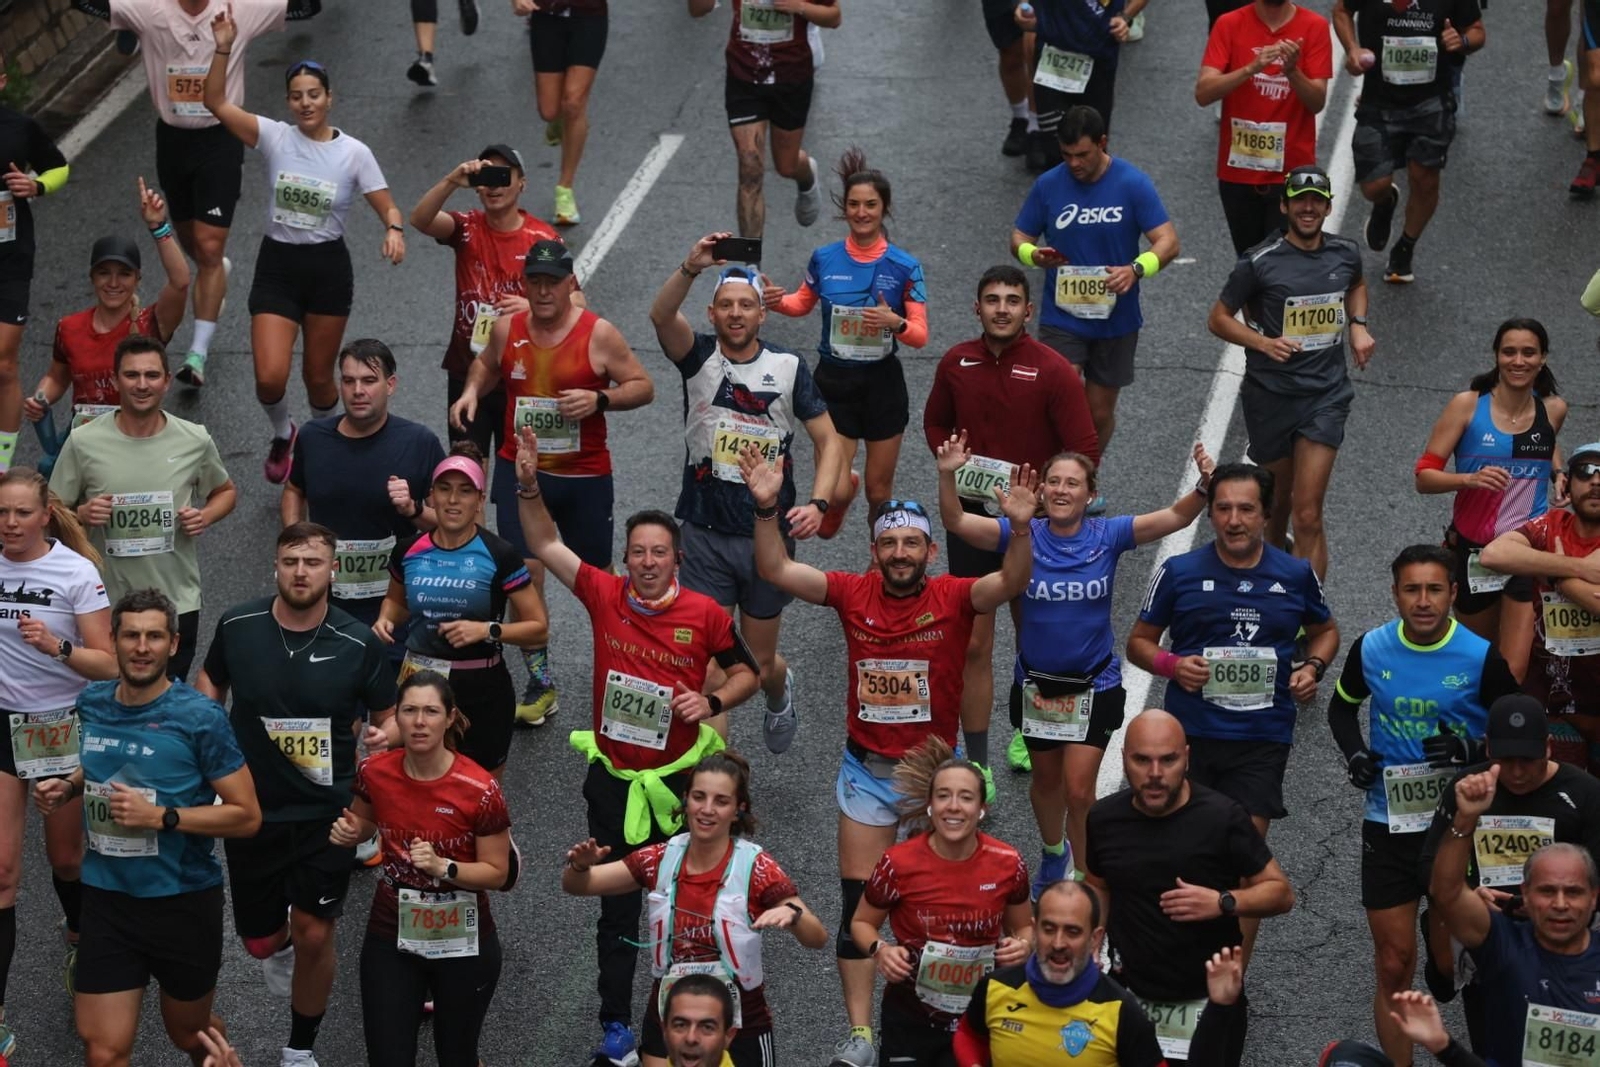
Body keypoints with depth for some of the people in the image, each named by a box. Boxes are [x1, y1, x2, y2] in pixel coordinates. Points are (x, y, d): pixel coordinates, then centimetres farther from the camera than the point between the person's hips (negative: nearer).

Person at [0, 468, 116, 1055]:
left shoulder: (76, 572, -11)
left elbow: (107, 664, -11)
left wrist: (58, 647, -27)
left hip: (64, 726, -1)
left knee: (66, 857, 12)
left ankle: (78, 940, 47)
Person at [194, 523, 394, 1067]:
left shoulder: (359, 643, -12)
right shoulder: (237, 625, -8)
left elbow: (388, 715, 3)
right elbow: (211, 678, 13)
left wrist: (386, 734, -19)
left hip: (325, 812, -2)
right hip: (251, 809, 2)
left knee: (313, 934, -4)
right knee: (258, 937, 12)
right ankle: (279, 946, 51)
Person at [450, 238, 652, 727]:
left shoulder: (599, 334, -10)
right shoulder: (507, 328, 0)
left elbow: (643, 386, -5)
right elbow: (487, 364, 20)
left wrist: (599, 399, -22)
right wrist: (471, 391, -1)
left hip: (585, 476, -2)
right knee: (523, 572, -7)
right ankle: (540, 682, 5)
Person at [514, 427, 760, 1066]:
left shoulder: (705, 615, -10)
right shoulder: (604, 595, -6)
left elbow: (746, 673, 3)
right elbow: (545, 545, -5)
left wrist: (712, 701, -16)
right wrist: (529, 486, -18)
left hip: (679, 778, -1)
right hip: (613, 778, 1)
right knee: (617, 905, 11)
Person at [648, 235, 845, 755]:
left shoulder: (788, 369, 0)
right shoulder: (698, 357, -3)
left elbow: (828, 441, 1)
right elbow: (661, 315, -24)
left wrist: (817, 504, -16)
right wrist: (691, 268, -43)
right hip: (705, 535, -1)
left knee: (761, 664, 14)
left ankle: (779, 692, 50)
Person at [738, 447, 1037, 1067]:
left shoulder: (954, 597, -11)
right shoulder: (853, 594, -6)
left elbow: (1011, 583, -28)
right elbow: (776, 571, -13)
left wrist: (1020, 528, -45)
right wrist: (767, 509, -28)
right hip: (867, 767, 1)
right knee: (857, 902, 2)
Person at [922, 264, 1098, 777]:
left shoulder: (1053, 371, -13)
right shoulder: (956, 364, -1)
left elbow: (1085, 452, -11)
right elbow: (935, 423, 17)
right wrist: (953, 463, -1)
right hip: (972, 517, 2)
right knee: (973, 644, 0)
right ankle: (976, 764, 5)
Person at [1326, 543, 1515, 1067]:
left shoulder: (1481, 658, -9)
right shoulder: (1371, 649, -2)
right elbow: (1342, 708, 16)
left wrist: (1470, 752, -20)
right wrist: (1354, 752, -3)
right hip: (1388, 823, 2)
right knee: (1393, 965, 4)